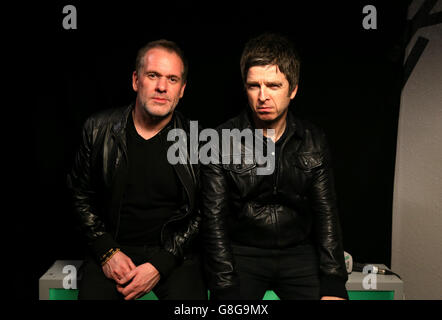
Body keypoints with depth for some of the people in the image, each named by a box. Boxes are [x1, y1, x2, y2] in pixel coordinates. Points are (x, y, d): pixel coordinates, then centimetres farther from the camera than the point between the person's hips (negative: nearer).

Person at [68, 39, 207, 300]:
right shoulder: (99, 129, 1)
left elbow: (203, 213, -2)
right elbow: (82, 196, 8)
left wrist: (159, 265, -10)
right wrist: (107, 252, -3)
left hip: (174, 252, -1)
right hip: (113, 249, 2)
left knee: (190, 293, -25)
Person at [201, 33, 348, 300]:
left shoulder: (314, 142, 2)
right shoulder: (221, 141, -6)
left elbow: (326, 215, 2)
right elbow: (214, 220, -7)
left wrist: (334, 285, -7)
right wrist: (227, 289, -14)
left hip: (298, 252, 2)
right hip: (241, 252, -2)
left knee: (334, 292, -17)